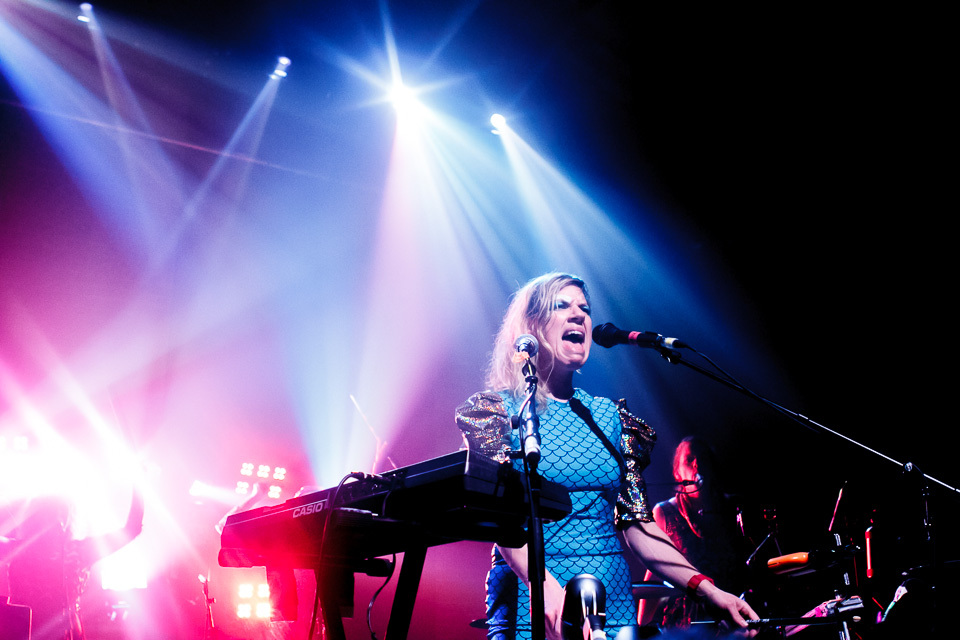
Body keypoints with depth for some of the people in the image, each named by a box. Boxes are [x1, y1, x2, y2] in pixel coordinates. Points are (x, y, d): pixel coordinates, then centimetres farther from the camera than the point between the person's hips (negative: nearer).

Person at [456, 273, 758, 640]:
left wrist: (706, 589, -5)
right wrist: (545, 585, -31)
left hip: (613, 606, 4)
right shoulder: (494, 410, -1)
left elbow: (635, 525, 8)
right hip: (536, 608, -4)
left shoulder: (609, 416, 12)